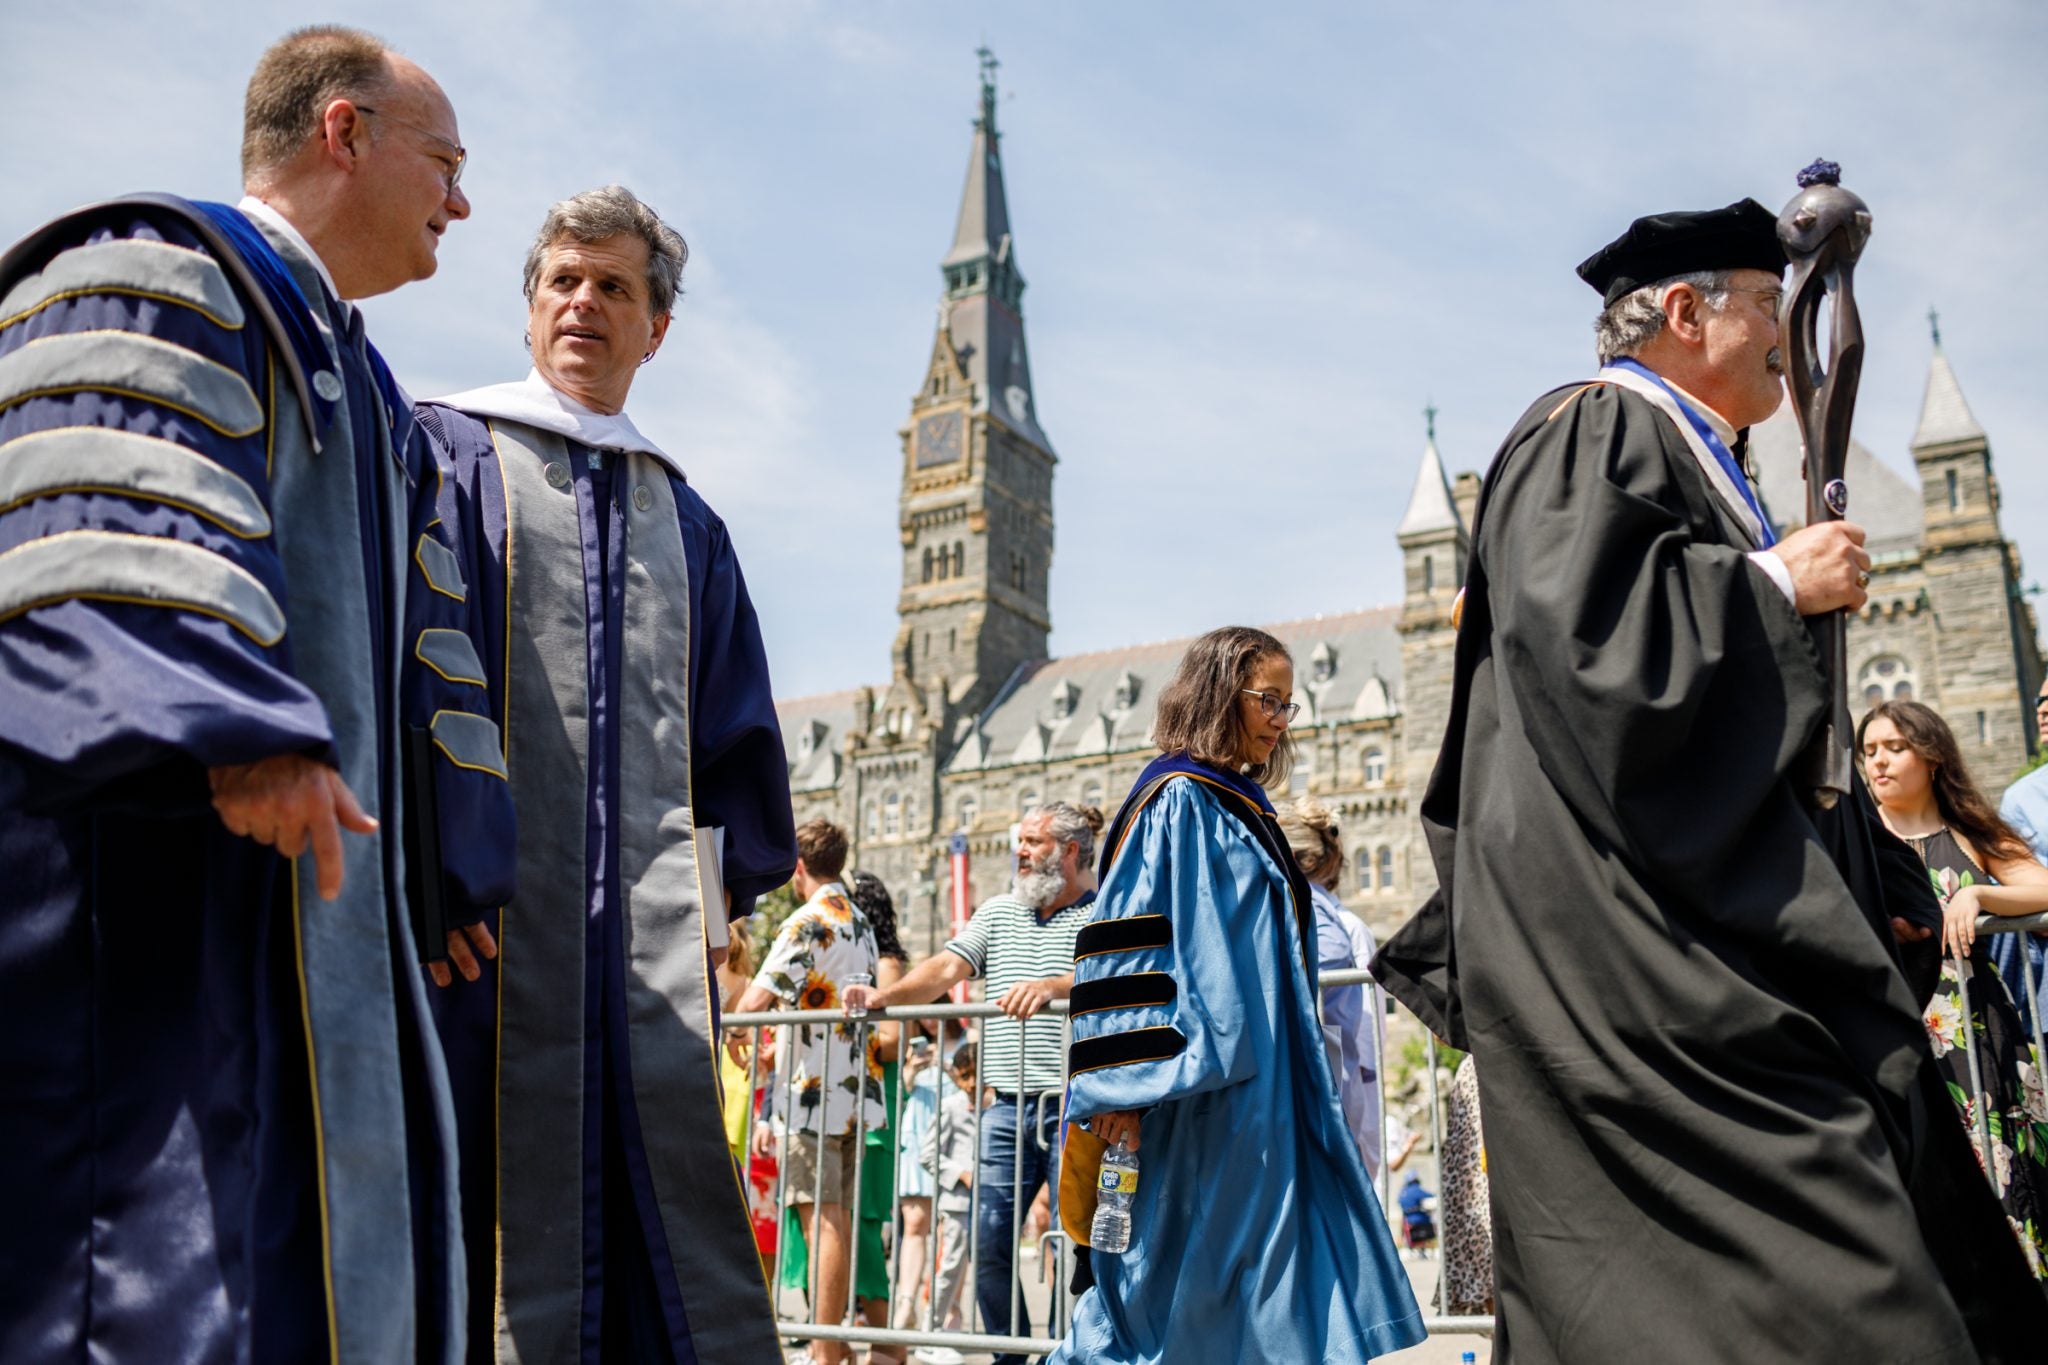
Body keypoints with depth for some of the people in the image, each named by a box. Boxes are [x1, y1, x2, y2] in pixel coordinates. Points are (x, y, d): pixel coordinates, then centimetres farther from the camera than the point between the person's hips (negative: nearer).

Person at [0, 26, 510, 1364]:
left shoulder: (363, 390, 26)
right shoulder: (158, 274, 0)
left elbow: (420, 648, 22)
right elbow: (121, 518, -18)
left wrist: (457, 855, 18)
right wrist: (240, 724, -30)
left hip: (303, 867, 9)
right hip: (143, 843, -9)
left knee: (308, 1226, 8)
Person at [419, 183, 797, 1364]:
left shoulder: (686, 521, 20)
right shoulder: (447, 453, 8)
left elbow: (738, 736, 20)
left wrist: (720, 877, 7)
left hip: (647, 933, 4)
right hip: (483, 918, -3)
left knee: (674, 1249, 2)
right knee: (491, 1219, -2)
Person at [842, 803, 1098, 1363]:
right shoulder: (997, 912, 17)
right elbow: (946, 969, 8)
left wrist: (1051, 987, -35)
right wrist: (886, 995, -8)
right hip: (1008, 1107, 5)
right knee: (989, 1239, 6)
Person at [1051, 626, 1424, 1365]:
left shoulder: (1244, 811, 16)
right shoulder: (1176, 802, -10)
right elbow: (1125, 942, -16)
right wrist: (1126, 1091, -21)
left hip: (1258, 1088, 9)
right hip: (1196, 1091, -9)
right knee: (1179, 1276, -2)